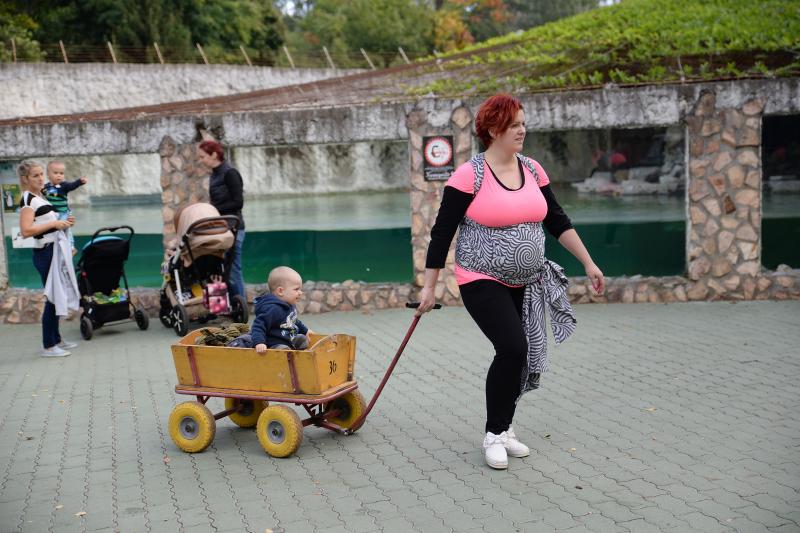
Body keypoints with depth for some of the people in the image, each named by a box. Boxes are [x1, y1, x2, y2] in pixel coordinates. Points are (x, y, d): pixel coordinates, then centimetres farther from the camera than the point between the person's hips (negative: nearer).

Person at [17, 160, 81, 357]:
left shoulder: (39, 197, 15)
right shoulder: (27, 199, -12)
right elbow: (26, 230, -23)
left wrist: (63, 223, 6)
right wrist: (54, 223, -21)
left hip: (55, 250, 9)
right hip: (46, 253, -9)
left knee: (57, 296, 15)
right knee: (53, 297, -8)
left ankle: (56, 339, 25)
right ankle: (48, 346, -2)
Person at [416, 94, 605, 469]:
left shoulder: (533, 171, 5)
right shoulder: (469, 175, -13)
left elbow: (558, 221, 11)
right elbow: (442, 232, -10)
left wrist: (588, 263, 7)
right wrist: (429, 286, -10)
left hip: (524, 284, 6)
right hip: (483, 282, -6)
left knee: (518, 354, 9)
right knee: (513, 347, -19)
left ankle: (503, 430, 28)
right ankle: (494, 435, 0)